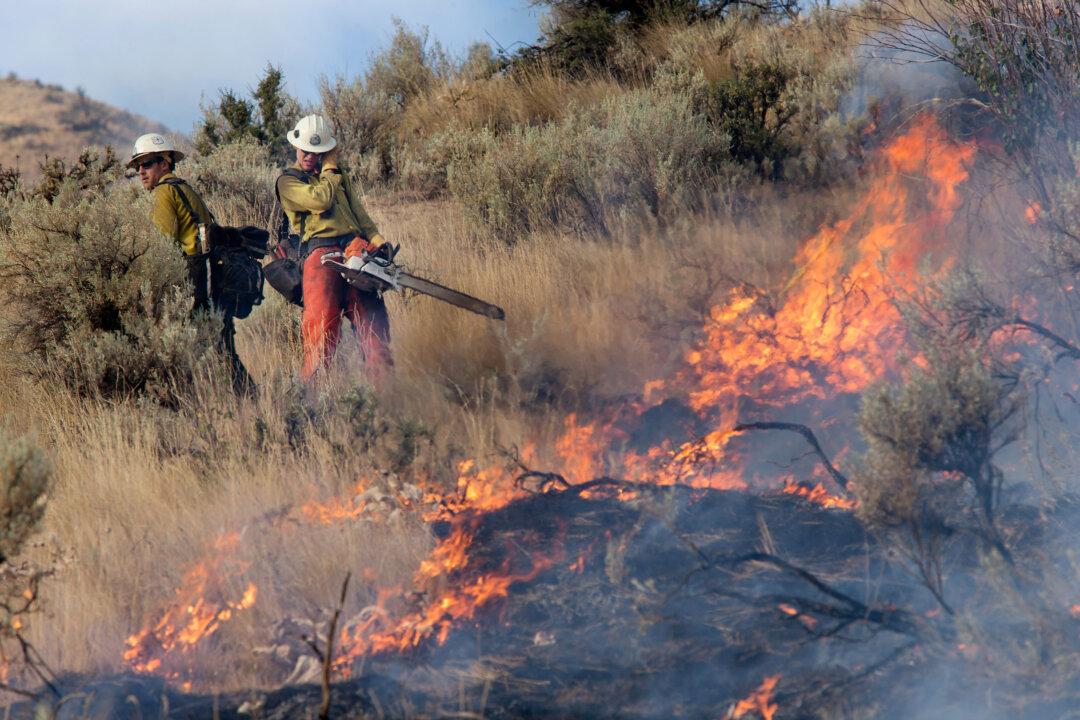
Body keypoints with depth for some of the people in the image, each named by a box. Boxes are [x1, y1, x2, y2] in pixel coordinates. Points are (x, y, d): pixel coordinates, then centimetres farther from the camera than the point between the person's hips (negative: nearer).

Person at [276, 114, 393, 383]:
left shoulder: (339, 177, 27)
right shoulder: (288, 181, 8)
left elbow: (358, 213, 21)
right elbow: (320, 200, -9)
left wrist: (377, 240, 4)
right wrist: (330, 169, 6)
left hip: (355, 249, 5)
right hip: (320, 253, -5)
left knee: (373, 321, -3)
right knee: (323, 326, -16)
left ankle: (384, 384, -3)